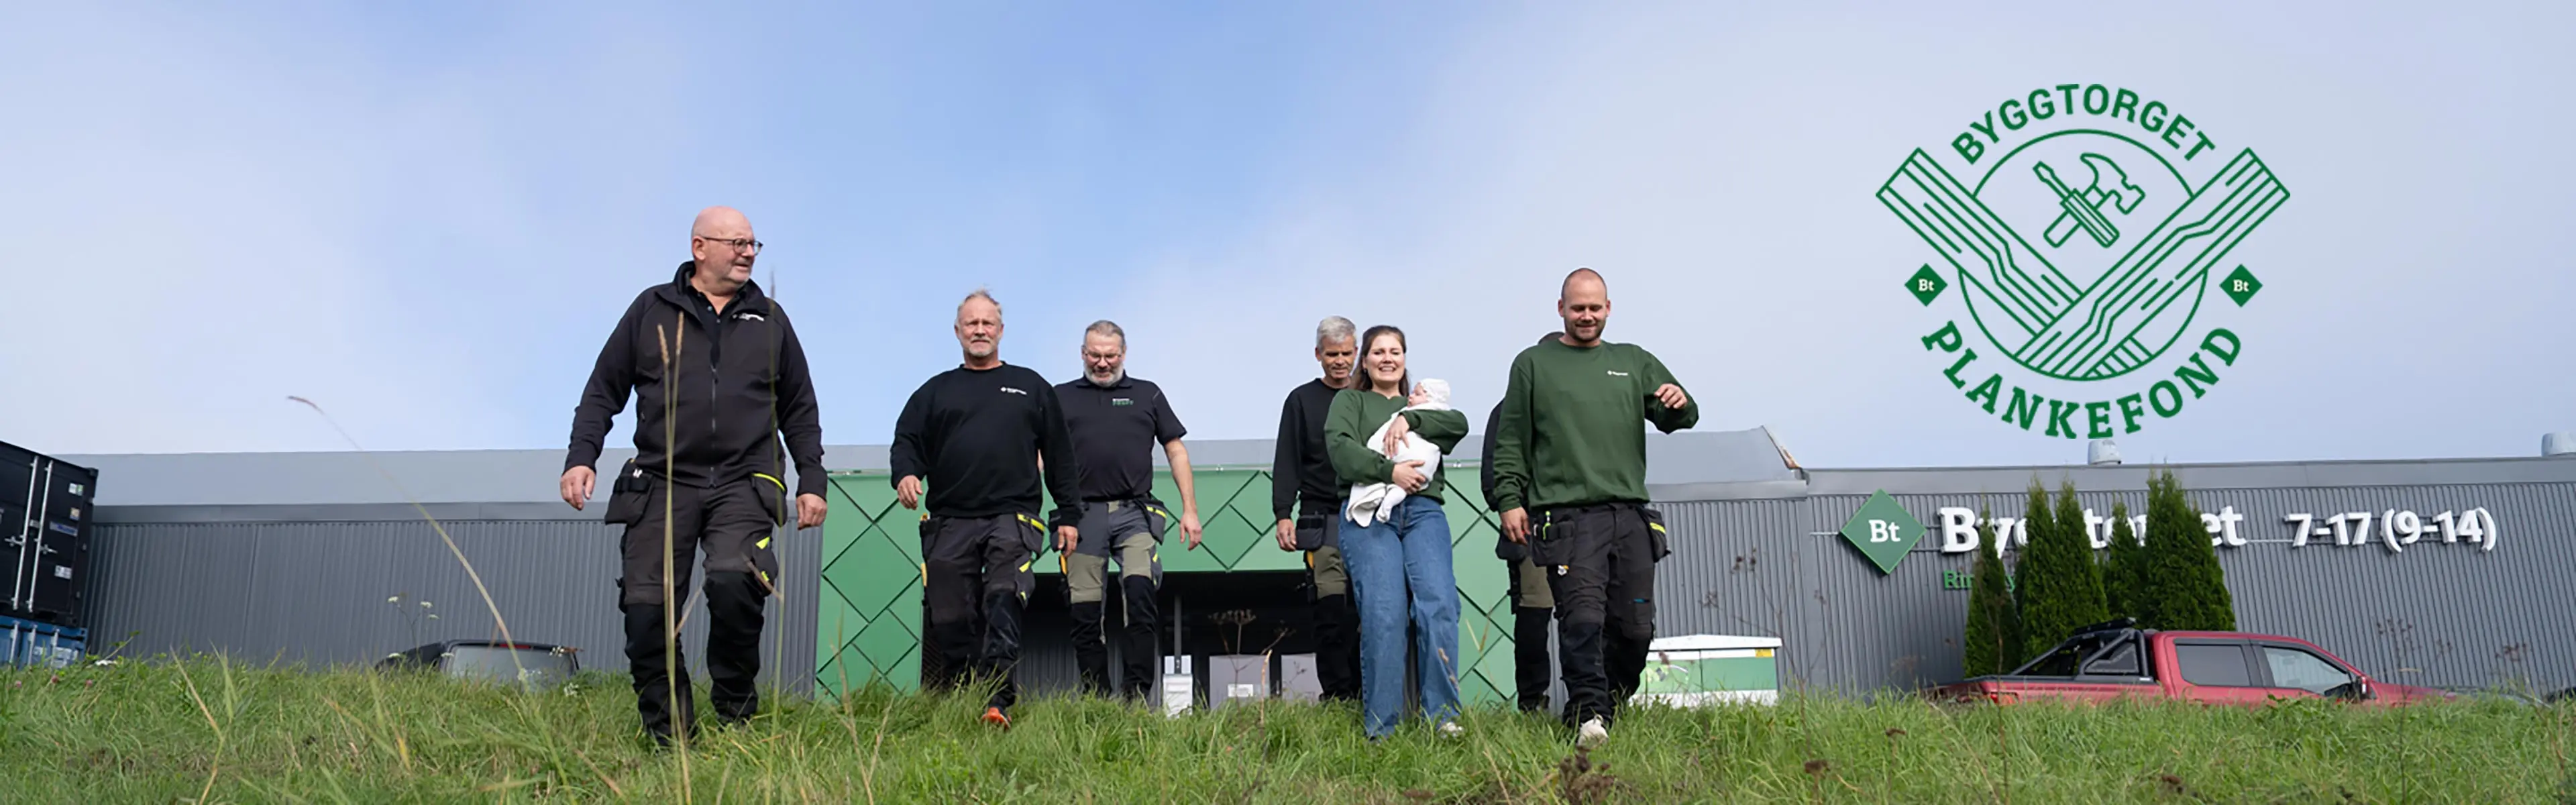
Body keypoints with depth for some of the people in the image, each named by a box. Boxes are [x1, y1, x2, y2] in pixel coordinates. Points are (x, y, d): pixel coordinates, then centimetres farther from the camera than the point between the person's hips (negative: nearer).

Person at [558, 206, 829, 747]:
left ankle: (736, 715, -5)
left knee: (734, 583, -24)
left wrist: (812, 481, 10)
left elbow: (800, 411, 18)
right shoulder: (652, 310, 10)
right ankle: (669, 734, 11)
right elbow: (604, 390, 11)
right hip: (662, 484, 1)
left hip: (743, 484, 0)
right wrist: (581, 456, -2)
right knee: (647, 608, -5)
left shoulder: (769, 319, 15)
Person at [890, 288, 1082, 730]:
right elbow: (906, 442, 14)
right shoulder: (935, 391, 20)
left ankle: (998, 701, -30)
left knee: (1004, 599, -22)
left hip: (1013, 517, -2)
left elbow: (1060, 456, 17)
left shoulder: (1031, 387, 18)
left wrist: (1068, 515, 11)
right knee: (950, 621, -2)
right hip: (950, 523, 2)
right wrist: (906, 474, -9)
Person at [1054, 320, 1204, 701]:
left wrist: (1190, 510, 9)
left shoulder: (1147, 394, 17)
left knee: (1140, 590, -20)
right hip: (1083, 515, 1)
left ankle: (1136, 693, -17)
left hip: (1135, 514, -1)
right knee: (1085, 613, 0)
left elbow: (1176, 451, 17)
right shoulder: (1062, 397, 16)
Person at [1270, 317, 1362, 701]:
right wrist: (1283, 515, -3)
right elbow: (1286, 463, 5)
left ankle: (1366, 696, 3)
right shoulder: (1302, 400, 10)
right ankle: (1337, 699, -5)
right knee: (1332, 612, -9)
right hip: (1322, 519, -1)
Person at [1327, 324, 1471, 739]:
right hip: (1369, 514, -2)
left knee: (1439, 604, -17)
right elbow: (1340, 447, 1)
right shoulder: (1350, 401, 21)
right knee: (1382, 613, -16)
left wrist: (1410, 420, -3)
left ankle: (1443, 716, -16)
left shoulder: (1421, 405, 30)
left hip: (1424, 512, 3)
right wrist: (1389, 470, -11)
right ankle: (1380, 727, -13)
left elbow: (1460, 424, 10)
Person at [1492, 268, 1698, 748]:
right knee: (1583, 617, -17)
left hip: (1630, 516, 4)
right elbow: (1511, 441, 10)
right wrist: (1509, 499, -1)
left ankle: (1614, 710, 21)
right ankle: (1587, 714, -20)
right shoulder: (1533, 365, 12)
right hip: (1566, 516, -4)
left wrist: (1680, 405, -6)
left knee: (1635, 626, 4)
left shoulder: (1634, 362, 20)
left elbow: (1677, 420, 18)